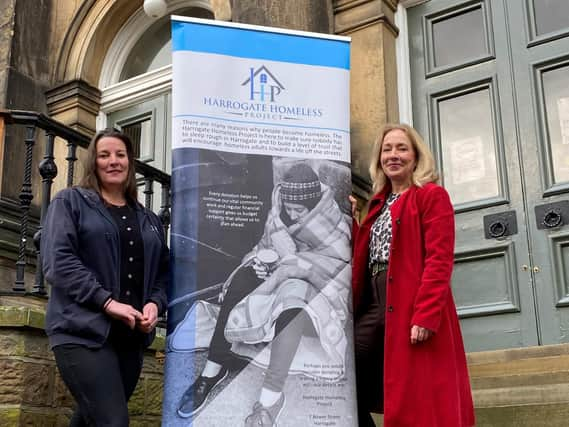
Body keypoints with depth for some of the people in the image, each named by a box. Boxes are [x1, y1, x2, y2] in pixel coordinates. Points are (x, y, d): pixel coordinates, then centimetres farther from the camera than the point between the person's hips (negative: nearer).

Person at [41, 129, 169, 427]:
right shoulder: (70, 202, 4)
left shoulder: (148, 220, 20)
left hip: (132, 336, 6)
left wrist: (155, 303, -4)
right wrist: (107, 302, -18)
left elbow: (163, 271, 20)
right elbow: (58, 261, -9)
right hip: (83, 332, -5)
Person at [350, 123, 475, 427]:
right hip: (372, 305, 8)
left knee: (419, 403, -6)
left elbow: (440, 259, -11)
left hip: (414, 309, -7)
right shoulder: (379, 203, 23)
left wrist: (426, 315, -22)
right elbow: (361, 257, 19)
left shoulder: (431, 195, 1)